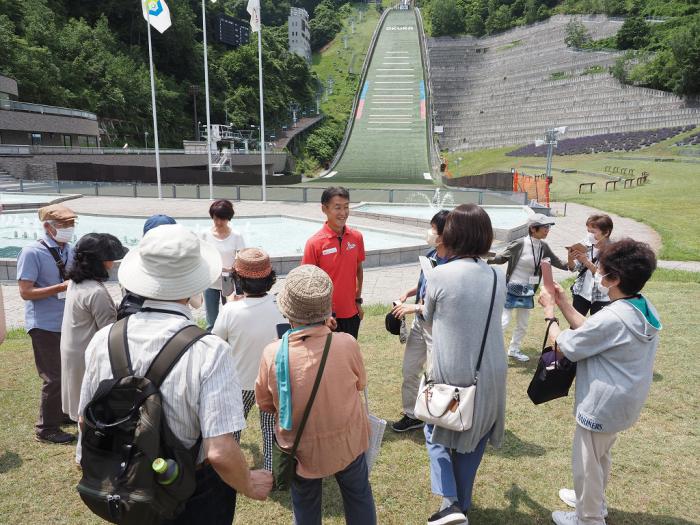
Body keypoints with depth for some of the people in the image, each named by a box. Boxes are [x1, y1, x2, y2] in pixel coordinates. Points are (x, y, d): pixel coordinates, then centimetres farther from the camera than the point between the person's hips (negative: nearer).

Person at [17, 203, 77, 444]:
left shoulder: (70, 251, 5)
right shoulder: (32, 253, -15)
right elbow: (26, 292, -18)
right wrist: (61, 287, -24)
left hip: (68, 322, 7)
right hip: (45, 325, -7)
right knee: (53, 377, 0)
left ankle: (63, 413, 39)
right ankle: (46, 429, 17)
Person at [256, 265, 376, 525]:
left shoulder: (273, 355, -27)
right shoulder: (347, 344, -27)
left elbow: (264, 403, -8)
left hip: (302, 450, 0)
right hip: (347, 443, 0)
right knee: (359, 497, 27)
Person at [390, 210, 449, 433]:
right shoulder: (430, 255, -1)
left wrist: (414, 308, -23)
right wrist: (408, 293, 0)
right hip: (420, 322, 8)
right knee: (409, 369, 18)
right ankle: (412, 415, 37)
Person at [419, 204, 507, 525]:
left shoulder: (441, 275, -17)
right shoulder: (498, 278, -5)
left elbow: (428, 318, 0)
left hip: (449, 373, -3)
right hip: (489, 374, 4)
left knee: (437, 433, 19)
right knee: (473, 440, 21)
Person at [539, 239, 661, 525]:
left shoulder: (611, 318, -32)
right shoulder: (643, 307, -2)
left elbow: (564, 346, -20)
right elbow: (589, 330, 4)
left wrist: (549, 311, -8)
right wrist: (563, 304, 2)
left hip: (603, 406, -9)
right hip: (623, 402, 9)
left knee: (586, 462, 12)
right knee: (600, 455, 29)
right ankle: (594, 500, 50)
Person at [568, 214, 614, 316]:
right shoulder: (586, 243, -5)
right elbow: (575, 268, 3)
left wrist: (586, 262, -30)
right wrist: (570, 259, -19)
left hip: (601, 297, -4)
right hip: (581, 292, 4)